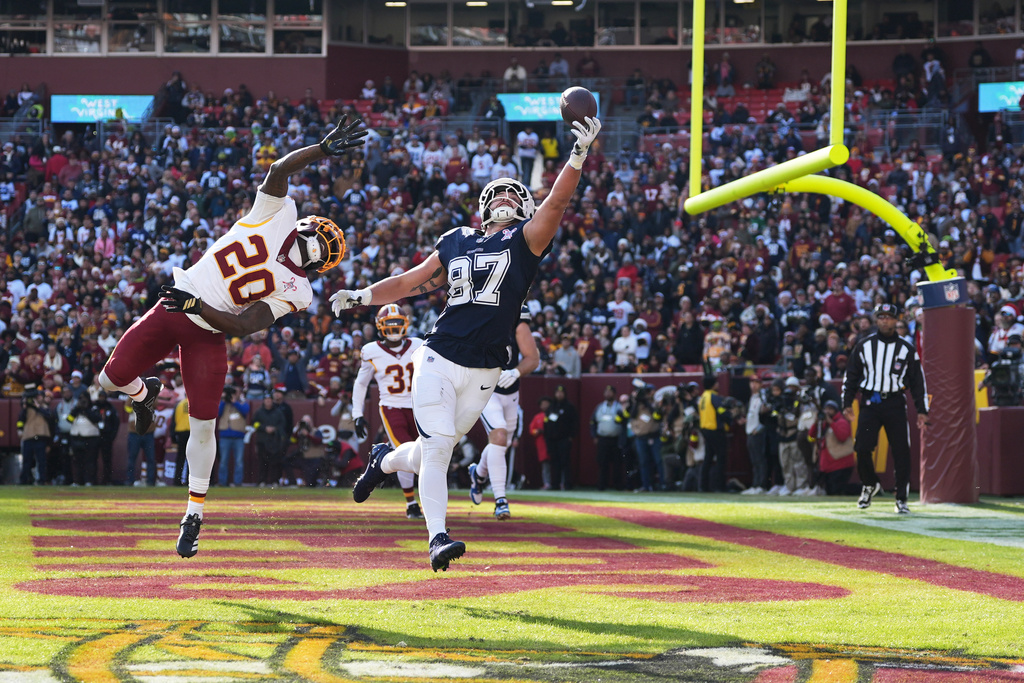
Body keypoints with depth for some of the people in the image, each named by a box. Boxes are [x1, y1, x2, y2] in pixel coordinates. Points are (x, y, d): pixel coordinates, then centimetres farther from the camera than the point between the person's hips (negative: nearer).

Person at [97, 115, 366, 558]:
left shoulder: (295, 291, -6)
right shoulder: (279, 215, 0)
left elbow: (243, 326, -15)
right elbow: (279, 170, -10)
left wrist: (196, 305, -25)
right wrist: (322, 149, -22)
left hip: (207, 334, -2)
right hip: (169, 310, 2)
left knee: (203, 425, -7)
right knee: (112, 378, -4)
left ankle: (193, 518, 5)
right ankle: (144, 392, 35)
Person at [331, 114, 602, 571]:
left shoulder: (526, 240, 4)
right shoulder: (456, 243, 13)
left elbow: (557, 201, -13)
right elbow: (410, 282, 21)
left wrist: (578, 156, -28)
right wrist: (361, 296, 9)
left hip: (482, 374, 0)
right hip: (438, 361, 0)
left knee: (434, 453, 11)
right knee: (437, 450, -13)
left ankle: (385, 460, 41)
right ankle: (438, 539, -10)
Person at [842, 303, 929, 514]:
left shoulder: (907, 349, 5)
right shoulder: (864, 346, 6)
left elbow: (918, 381, 7)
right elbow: (851, 376, 10)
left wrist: (922, 410, 2)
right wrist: (847, 403, 2)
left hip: (895, 404, 0)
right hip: (870, 403, 0)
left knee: (901, 451, -5)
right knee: (862, 448, -9)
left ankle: (901, 500, 2)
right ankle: (870, 484, 19)